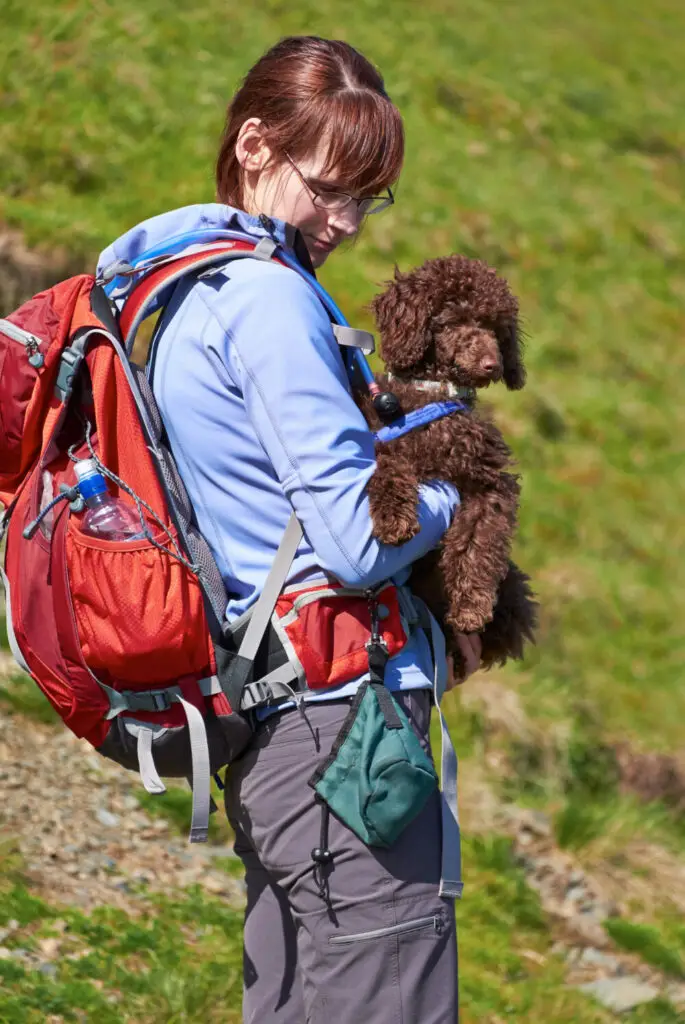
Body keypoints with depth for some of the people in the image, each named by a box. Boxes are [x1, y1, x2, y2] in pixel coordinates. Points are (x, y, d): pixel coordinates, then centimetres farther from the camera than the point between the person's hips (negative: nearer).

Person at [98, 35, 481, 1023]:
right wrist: (455, 492, 0)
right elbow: (361, 540, -18)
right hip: (339, 708, -10)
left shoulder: (186, 289, 16)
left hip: (264, 728, 10)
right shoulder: (267, 300, -14)